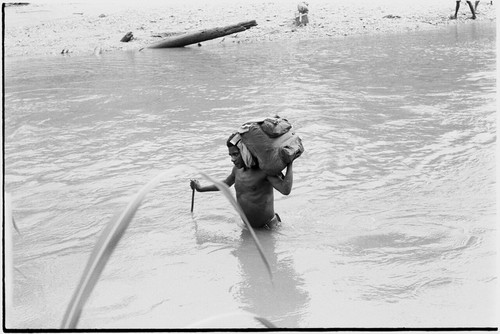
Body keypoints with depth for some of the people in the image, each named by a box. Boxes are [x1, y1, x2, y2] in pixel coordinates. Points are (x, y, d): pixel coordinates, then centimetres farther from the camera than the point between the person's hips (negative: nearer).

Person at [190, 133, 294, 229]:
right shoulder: (237, 168, 2)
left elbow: (285, 190, -34)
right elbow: (226, 183, 24)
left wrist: (290, 164, -31)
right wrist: (201, 189, 27)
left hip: (267, 225, -7)